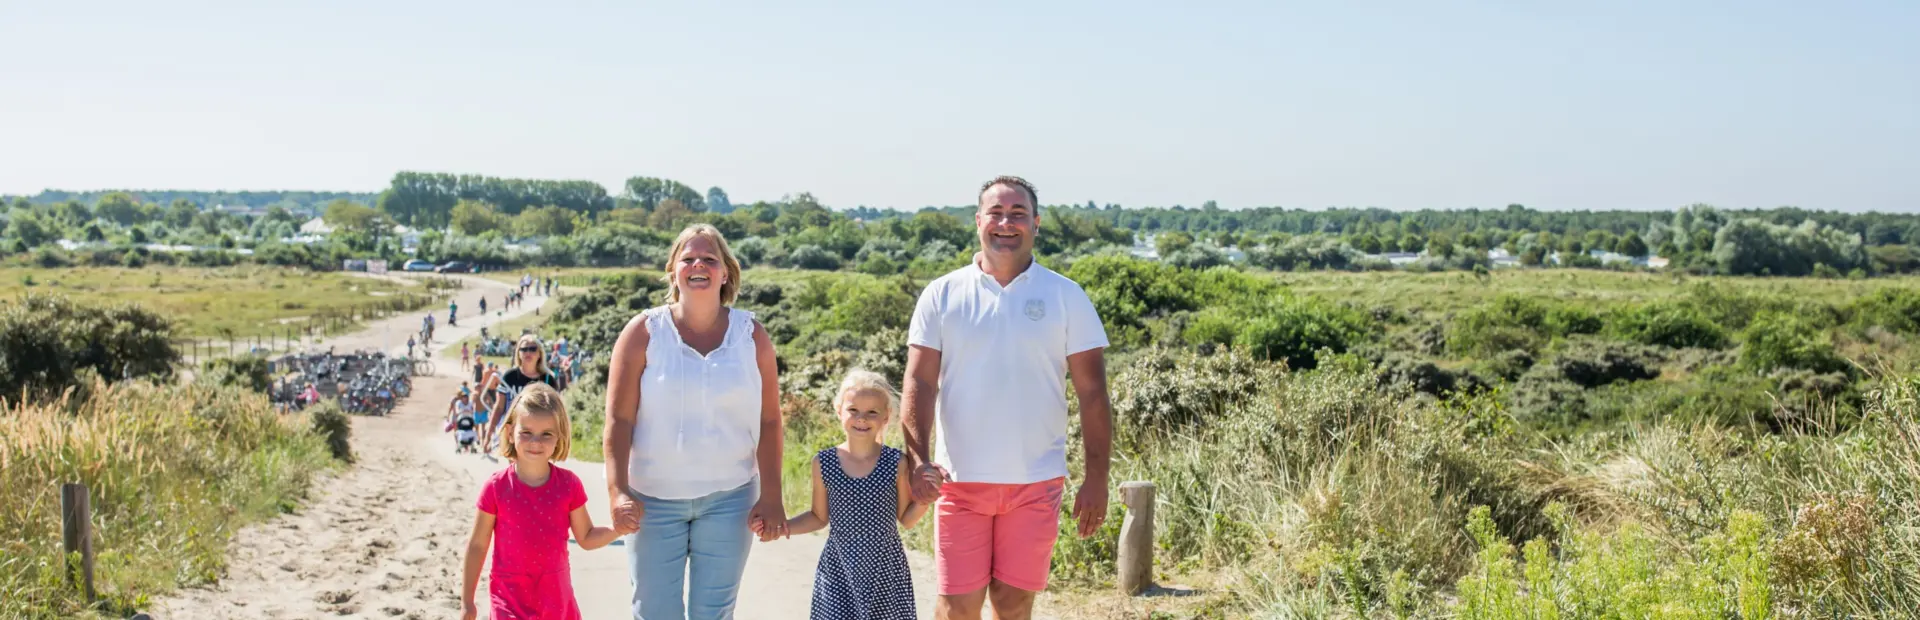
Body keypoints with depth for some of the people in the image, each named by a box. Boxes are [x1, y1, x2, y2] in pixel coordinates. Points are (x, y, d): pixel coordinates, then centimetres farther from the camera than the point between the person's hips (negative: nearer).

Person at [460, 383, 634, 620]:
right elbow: (477, 545, -2)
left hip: (555, 594, 3)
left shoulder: (568, 484, -5)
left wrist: (616, 530, -17)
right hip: (510, 595, -2)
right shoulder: (497, 487, -11)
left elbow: (586, 538, 3)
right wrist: (467, 600, 2)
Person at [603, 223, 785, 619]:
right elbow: (619, 420, -6)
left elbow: (769, 421, 0)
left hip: (729, 497, 1)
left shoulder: (752, 335, 1)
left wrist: (771, 497, -5)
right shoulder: (643, 333, -3)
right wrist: (618, 491, -15)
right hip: (654, 497, -1)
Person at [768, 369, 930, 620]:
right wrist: (782, 526, -3)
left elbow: (906, 519, 2)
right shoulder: (824, 463, -2)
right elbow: (819, 517, 10)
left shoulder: (896, 463, -6)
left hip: (886, 571, -1)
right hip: (839, 571, 1)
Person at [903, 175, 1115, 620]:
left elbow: (1092, 391, 0)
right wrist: (919, 460, -15)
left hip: (1036, 482, 0)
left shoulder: (1066, 297, 1)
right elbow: (920, 383, -2)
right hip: (960, 479, 0)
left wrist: (1097, 478, -5)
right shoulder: (942, 295, 2)